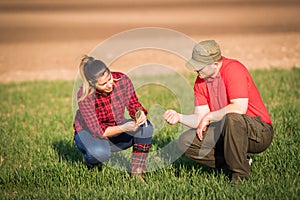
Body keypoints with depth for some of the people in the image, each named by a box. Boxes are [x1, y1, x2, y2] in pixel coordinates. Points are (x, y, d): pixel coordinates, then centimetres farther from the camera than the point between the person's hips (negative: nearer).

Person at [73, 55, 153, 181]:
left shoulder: (122, 80, -22)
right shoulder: (84, 96, -31)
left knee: (146, 128, -24)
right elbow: (97, 131, -29)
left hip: (117, 129, 4)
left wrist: (140, 114, -31)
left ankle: (137, 173, -18)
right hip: (88, 132, -4)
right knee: (100, 152, -38)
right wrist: (123, 128, -43)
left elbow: (133, 104, -7)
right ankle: (89, 160, 0)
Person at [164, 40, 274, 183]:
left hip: (260, 132, -8)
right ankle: (242, 162, -3)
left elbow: (239, 108, -31)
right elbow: (201, 118, 3)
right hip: (227, 131, 8)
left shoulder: (233, 69, -20)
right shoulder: (201, 81, 4)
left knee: (231, 118, -39)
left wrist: (209, 116, -18)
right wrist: (179, 117, -16)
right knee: (186, 141, -5)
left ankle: (240, 174, -20)